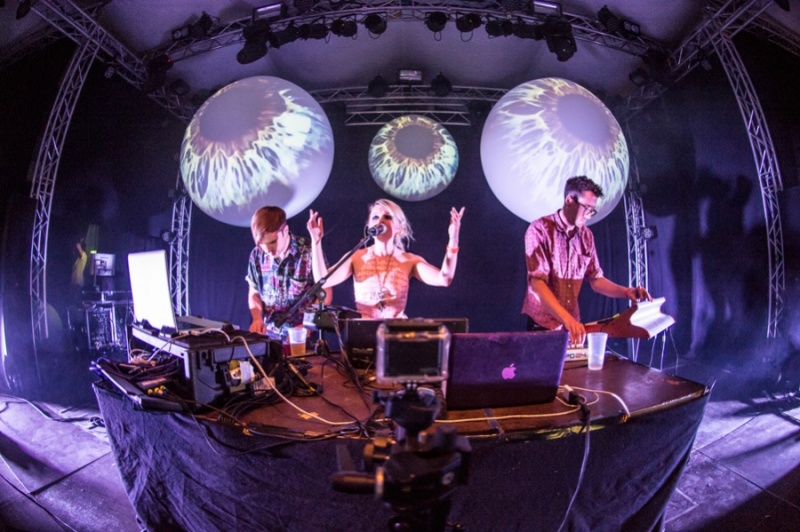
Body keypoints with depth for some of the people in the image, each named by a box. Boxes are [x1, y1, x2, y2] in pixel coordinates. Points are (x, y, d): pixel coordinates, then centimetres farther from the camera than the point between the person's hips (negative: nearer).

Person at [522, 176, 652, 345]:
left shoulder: (586, 236, 5)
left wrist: (626, 292, -8)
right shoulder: (540, 230, -14)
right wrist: (567, 319, -33)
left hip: (573, 324, 5)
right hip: (542, 324, -5)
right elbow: (537, 282, -23)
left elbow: (595, 279, 10)